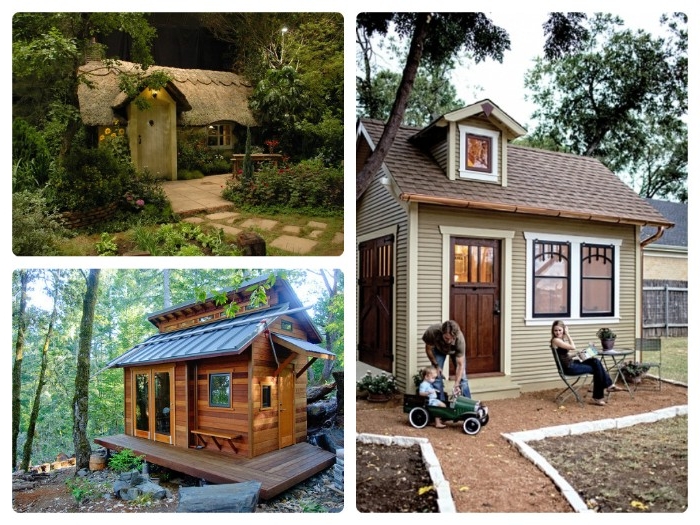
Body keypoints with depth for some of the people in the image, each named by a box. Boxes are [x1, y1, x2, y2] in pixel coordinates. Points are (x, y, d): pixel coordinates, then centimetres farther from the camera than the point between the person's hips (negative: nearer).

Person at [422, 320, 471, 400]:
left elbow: (460, 365, -34)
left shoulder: (460, 339, -42)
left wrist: (456, 385, -37)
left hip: (456, 350, -1)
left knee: (462, 377, -6)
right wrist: (436, 365, -14)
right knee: (437, 376, -9)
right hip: (438, 349, 1)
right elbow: (429, 349, -18)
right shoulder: (432, 331, -41)